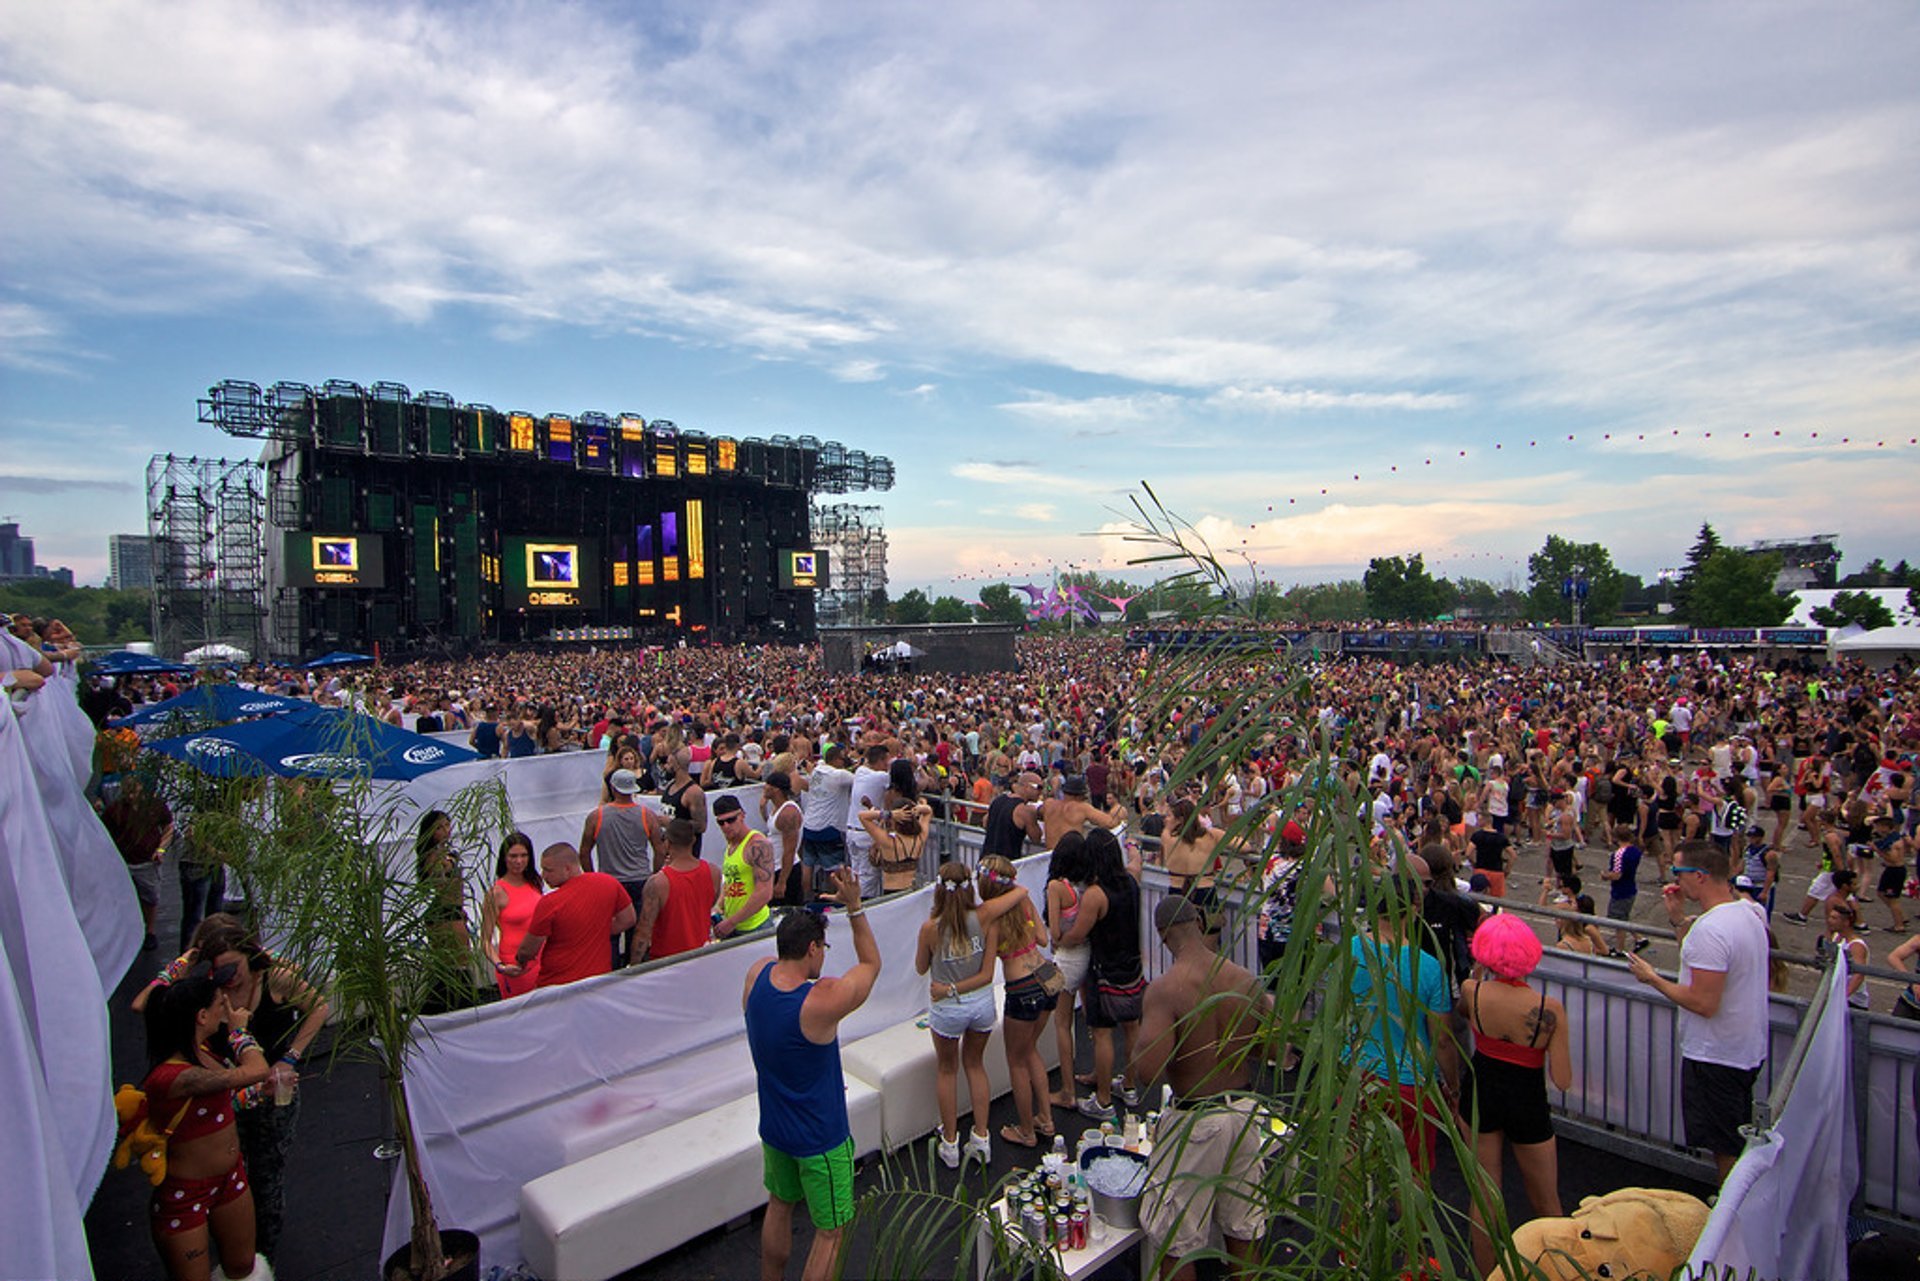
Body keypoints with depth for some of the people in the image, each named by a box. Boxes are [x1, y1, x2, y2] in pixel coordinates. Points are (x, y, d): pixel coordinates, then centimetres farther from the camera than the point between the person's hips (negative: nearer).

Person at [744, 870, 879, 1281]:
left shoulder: (756, 975, -14)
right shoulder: (824, 1000, -30)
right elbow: (871, 963, -14)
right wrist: (854, 906, -14)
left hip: (773, 1128, 7)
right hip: (820, 1138, -7)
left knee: (780, 1205, 29)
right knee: (832, 1233, 12)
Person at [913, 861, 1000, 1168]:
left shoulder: (931, 928, -21)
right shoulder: (986, 920, -16)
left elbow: (920, 968, -2)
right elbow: (986, 974, -14)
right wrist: (954, 989, -12)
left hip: (947, 1010, -2)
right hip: (982, 1004, 2)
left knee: (947, 1070, 22)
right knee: (975, 1064, 25)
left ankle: (950, 1143, 30)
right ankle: (981, 1138, 29)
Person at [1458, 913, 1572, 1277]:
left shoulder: (1471, 991, -17)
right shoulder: (1549, 1009, -23)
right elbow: (1562, 1080, -17)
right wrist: (1554, 1036, -2)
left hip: (1481, 1096, 2)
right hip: (1527, 1104, -2)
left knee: (1484, 1196, 16)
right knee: (1545, 1202, 21)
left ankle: (1486, 1272, 29)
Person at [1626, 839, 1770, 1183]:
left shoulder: (1711, 928, -29)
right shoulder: (1749, 911, 2)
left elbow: (1704, 1003, -29)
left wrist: (1652, 979, -16)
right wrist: (1677, 916, 7)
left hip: (1715, 1058, -10)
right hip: (1748, 1050, 10)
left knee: (1726, 1149, 6)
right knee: (1738, 1141, 24)